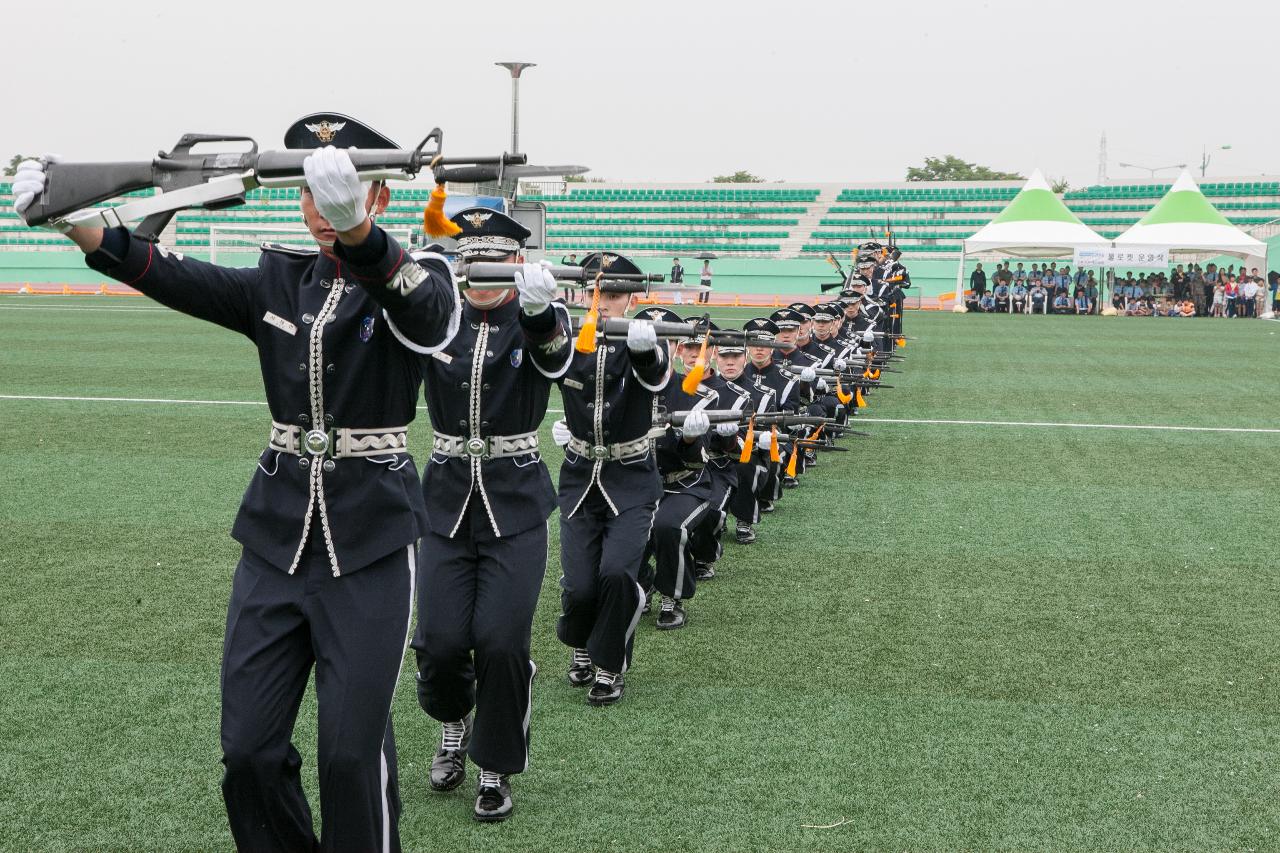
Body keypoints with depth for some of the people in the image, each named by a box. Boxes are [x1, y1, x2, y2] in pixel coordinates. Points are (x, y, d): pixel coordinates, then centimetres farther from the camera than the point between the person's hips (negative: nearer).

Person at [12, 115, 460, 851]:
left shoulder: (418, 286, -5)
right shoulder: (281, 282, 7)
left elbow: (427, 311, -31)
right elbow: (179, 278, -9)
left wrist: (355, 227, -52)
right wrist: (75, 221, -28)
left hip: (370, 541, -4)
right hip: (277, 533, 4)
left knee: (353, 750, -3)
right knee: (249, 748, 4)